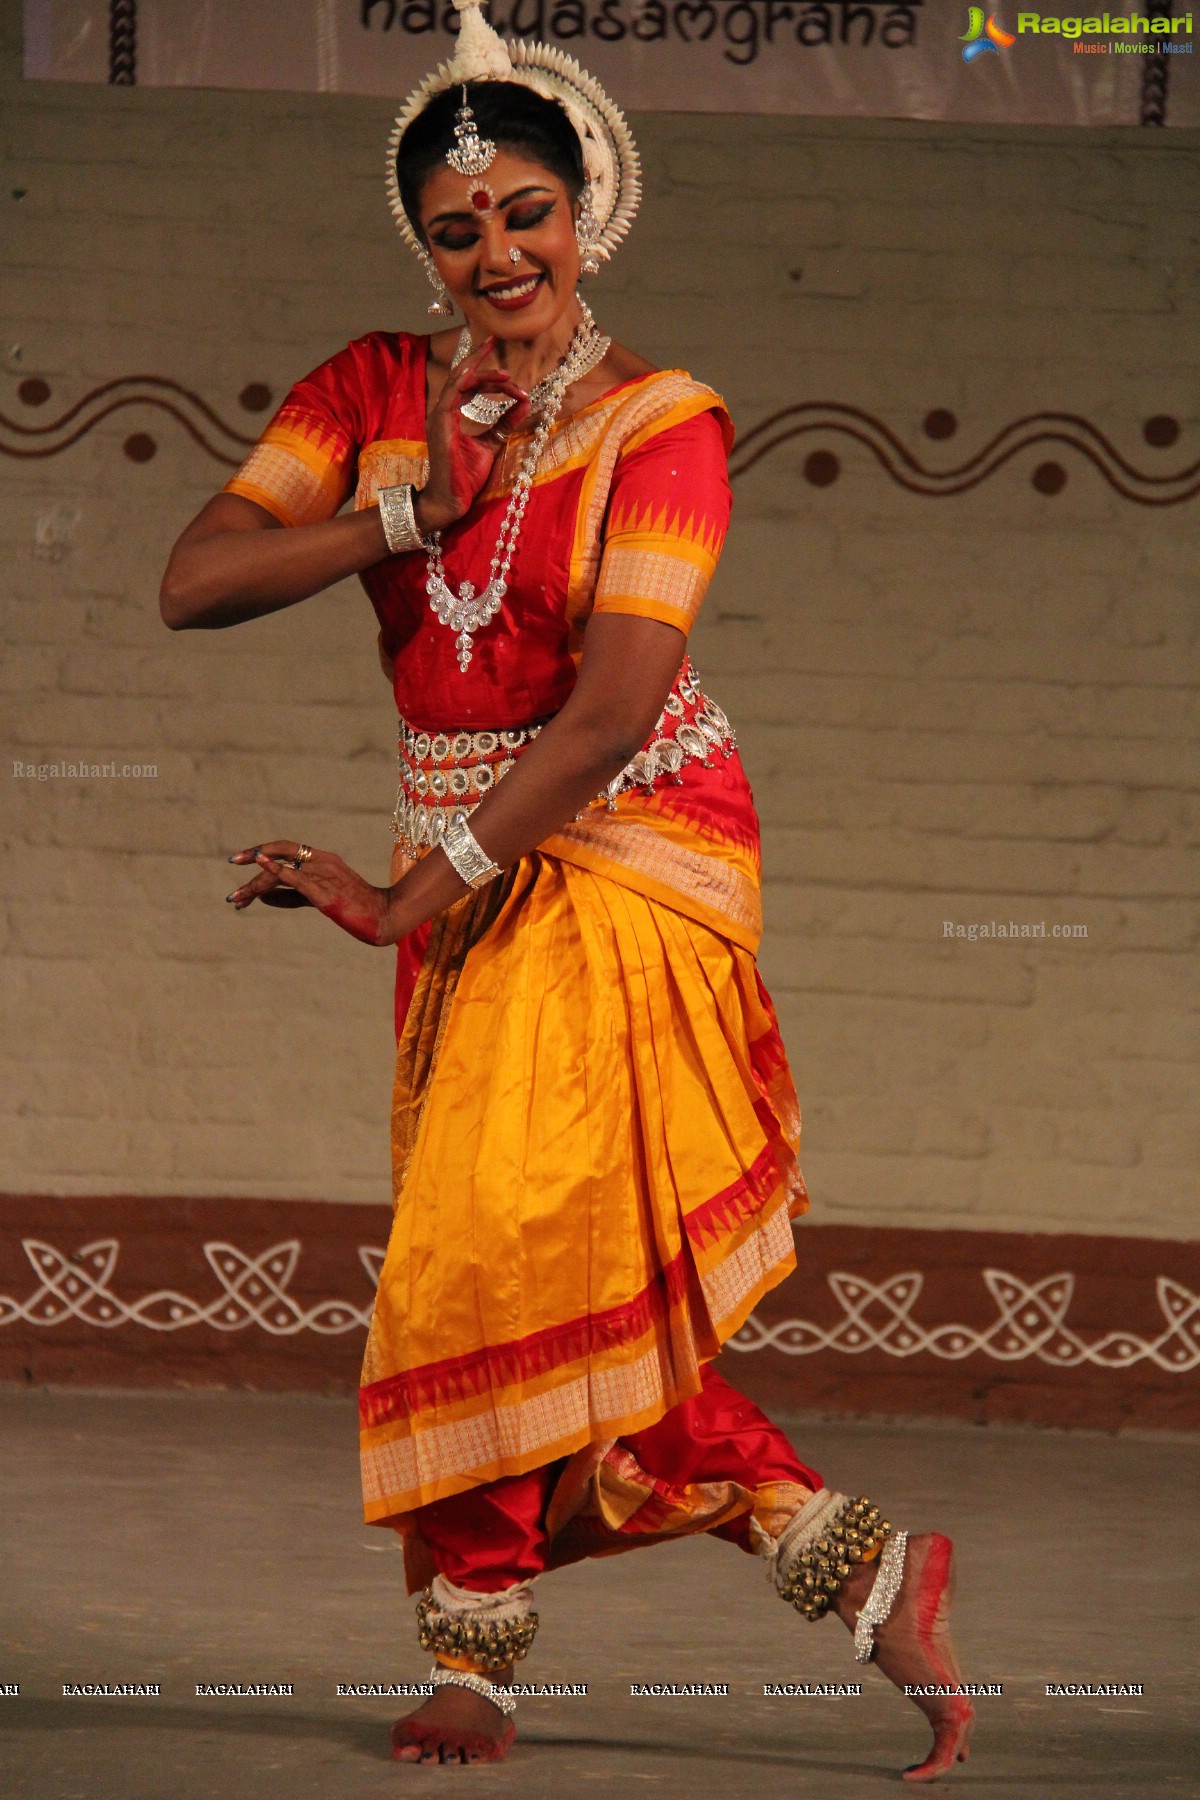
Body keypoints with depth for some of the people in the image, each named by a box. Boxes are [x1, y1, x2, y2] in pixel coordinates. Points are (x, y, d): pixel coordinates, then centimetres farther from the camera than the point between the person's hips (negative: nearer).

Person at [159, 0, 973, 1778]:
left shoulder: (660, 424, -10)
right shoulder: (376, 392, 4)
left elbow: (613, 708, -19)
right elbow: (193, 583, -4)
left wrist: (409, 893, -22)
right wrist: (414, 513, -14)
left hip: (627, 851, -5)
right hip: (470, 856, 5)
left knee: (510, 1238, -14)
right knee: (569, 1290, 0)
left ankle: (475, 1650, -4)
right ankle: (857, 1568, 7)